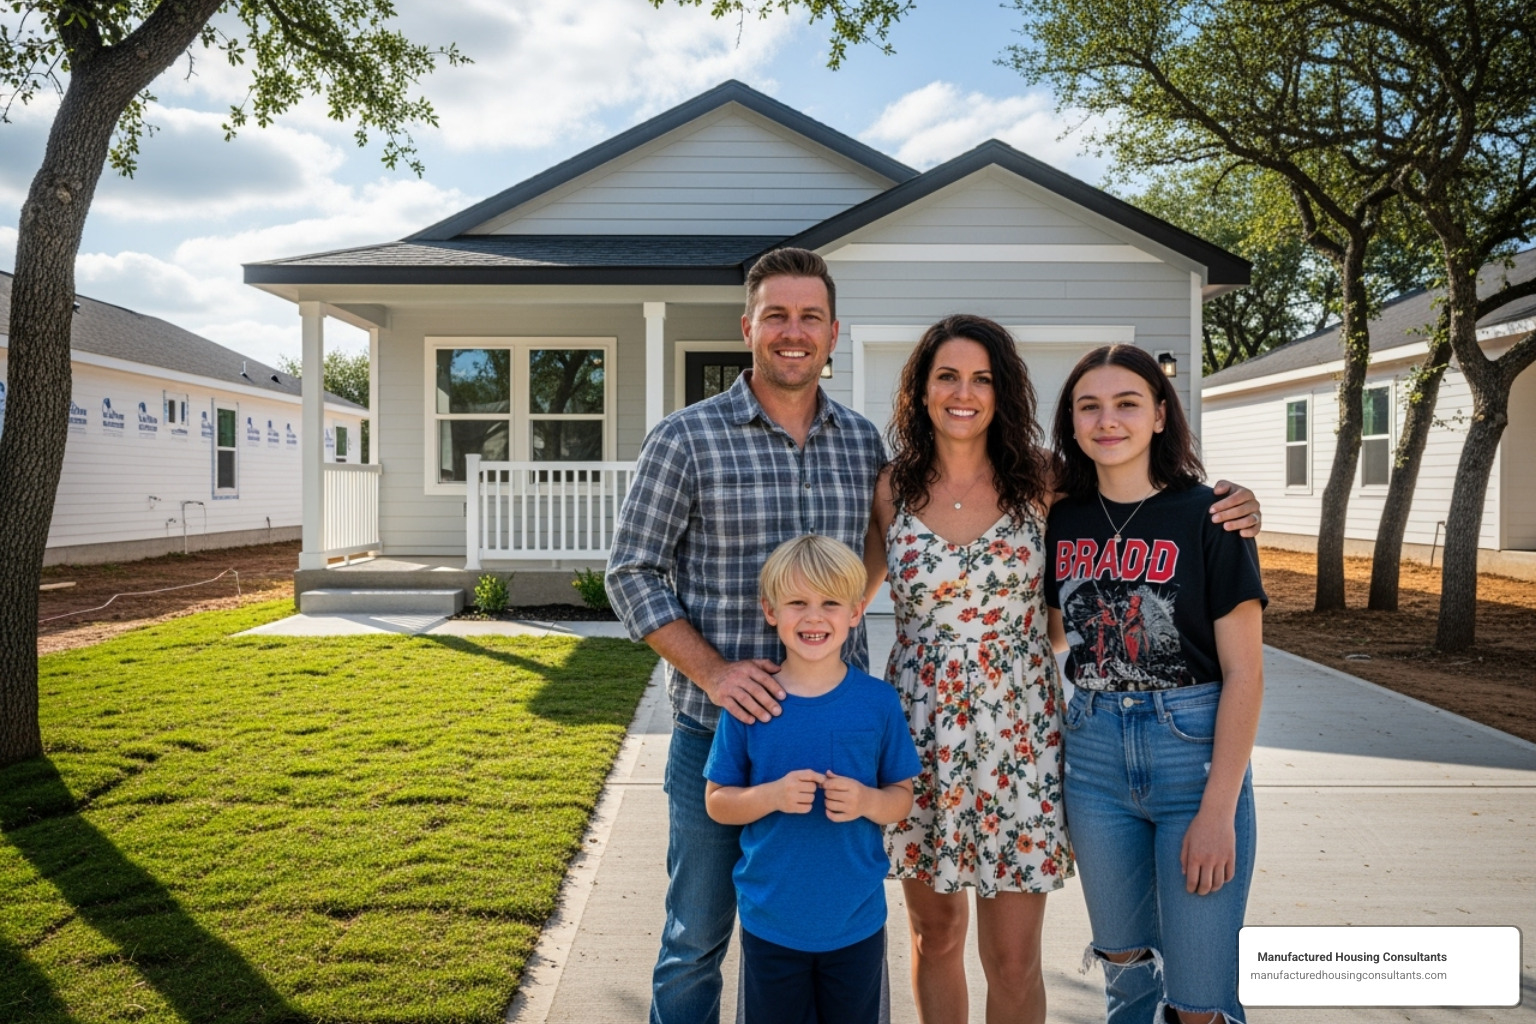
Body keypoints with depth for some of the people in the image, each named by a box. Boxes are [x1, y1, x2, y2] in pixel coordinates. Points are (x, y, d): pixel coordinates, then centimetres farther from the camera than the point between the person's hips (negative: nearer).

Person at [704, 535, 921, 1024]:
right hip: (770, 923, 0)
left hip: (857, 922, 1)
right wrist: (773, 795, -21)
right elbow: (716, 802, -3)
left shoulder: (879, 701, -7)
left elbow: (903, 795, 2)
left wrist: (868, 801, -19)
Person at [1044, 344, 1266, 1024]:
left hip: (1194, 748, -4)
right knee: (1123, 961, 19)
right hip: (1093, 754, 4)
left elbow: (1244, 673, -11)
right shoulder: (1062, 521, 3)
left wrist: (1219, 810, -14)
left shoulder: (1207, 517, -9)